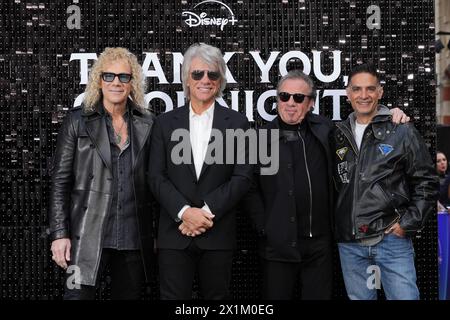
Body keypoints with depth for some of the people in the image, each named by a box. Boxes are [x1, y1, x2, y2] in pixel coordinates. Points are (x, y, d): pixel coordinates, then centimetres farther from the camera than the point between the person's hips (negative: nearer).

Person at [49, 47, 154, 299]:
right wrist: (60, 234, -6)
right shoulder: (78, 120, 1)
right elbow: (61, 180, 1)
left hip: (135, 238, 3)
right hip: (89, 235, -2)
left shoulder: (147, 124, 7)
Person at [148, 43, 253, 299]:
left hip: (218, 235, 0)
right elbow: (156, 177, 2)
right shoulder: (166, 123, 7)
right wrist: (184, 211, -13)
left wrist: (207, 211, -12)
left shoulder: (237, 123, 4)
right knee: (174, 296, 2)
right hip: (174, 233, 1)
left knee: (217, 296, 8)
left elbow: (243, 177, -3)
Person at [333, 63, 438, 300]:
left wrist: (408, 223, -6)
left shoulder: (402, 132, -1)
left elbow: (426, 182, 0)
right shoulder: (339, 135, 9)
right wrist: (333, 225, 10)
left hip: (392, 239, -3)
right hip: (349, 243, 4)